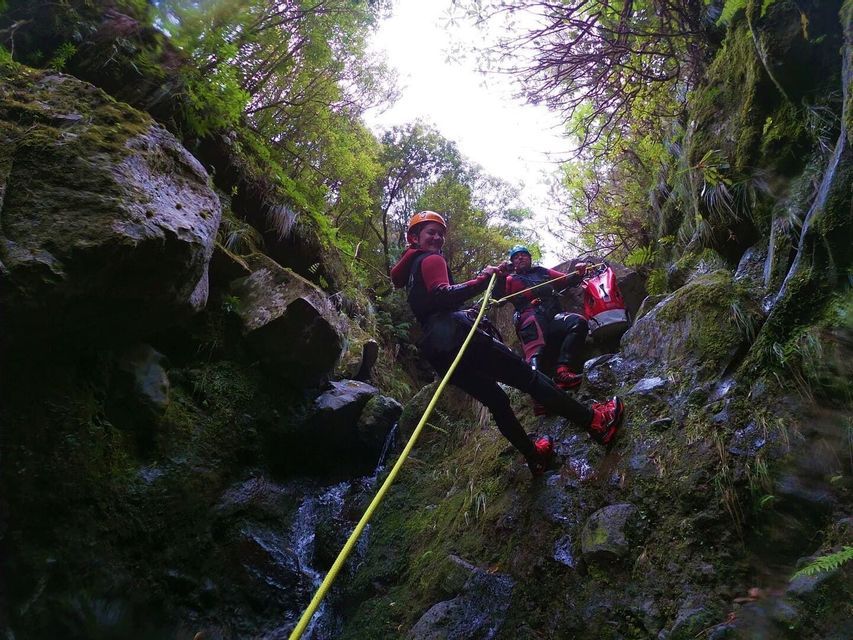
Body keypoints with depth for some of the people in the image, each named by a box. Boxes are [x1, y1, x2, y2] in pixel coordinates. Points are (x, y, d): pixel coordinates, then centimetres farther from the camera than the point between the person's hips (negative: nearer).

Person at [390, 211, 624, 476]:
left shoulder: (410, 267, 26)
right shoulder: (431, 259, -1)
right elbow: (441, 295, -21)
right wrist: (481, 280, -31)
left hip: (437, 352, 9)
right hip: (457, 337, -9)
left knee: (495, 399, 17)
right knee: (529, 376, -5)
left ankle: (534, 456, 22)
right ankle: (595, 422, -1)